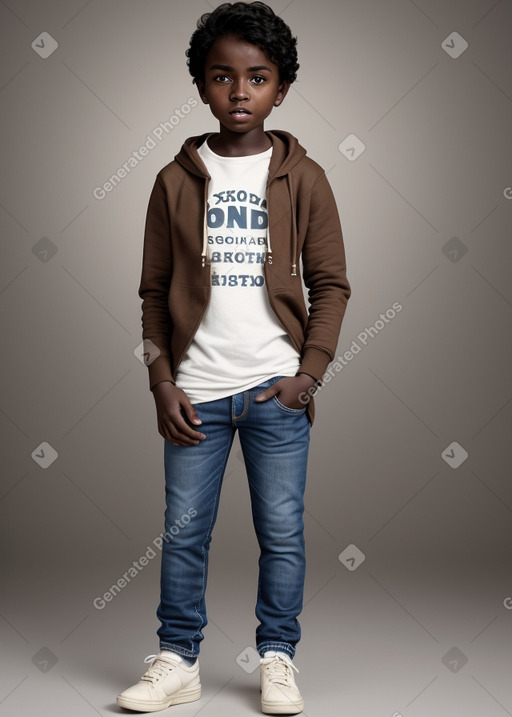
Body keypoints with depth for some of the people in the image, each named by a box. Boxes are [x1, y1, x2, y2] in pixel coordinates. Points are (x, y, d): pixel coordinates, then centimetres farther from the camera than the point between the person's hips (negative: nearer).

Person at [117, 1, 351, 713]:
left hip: (276, 388, -1)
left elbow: (330, 283, 4)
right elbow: (154, 291, 6)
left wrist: (309, 373, -6)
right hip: (196, 391, 1)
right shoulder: (177, 179, 5)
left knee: (282, 533, 5)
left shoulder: (302, 177, 3)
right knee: (183, 532, 7)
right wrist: (162, 381, -2)